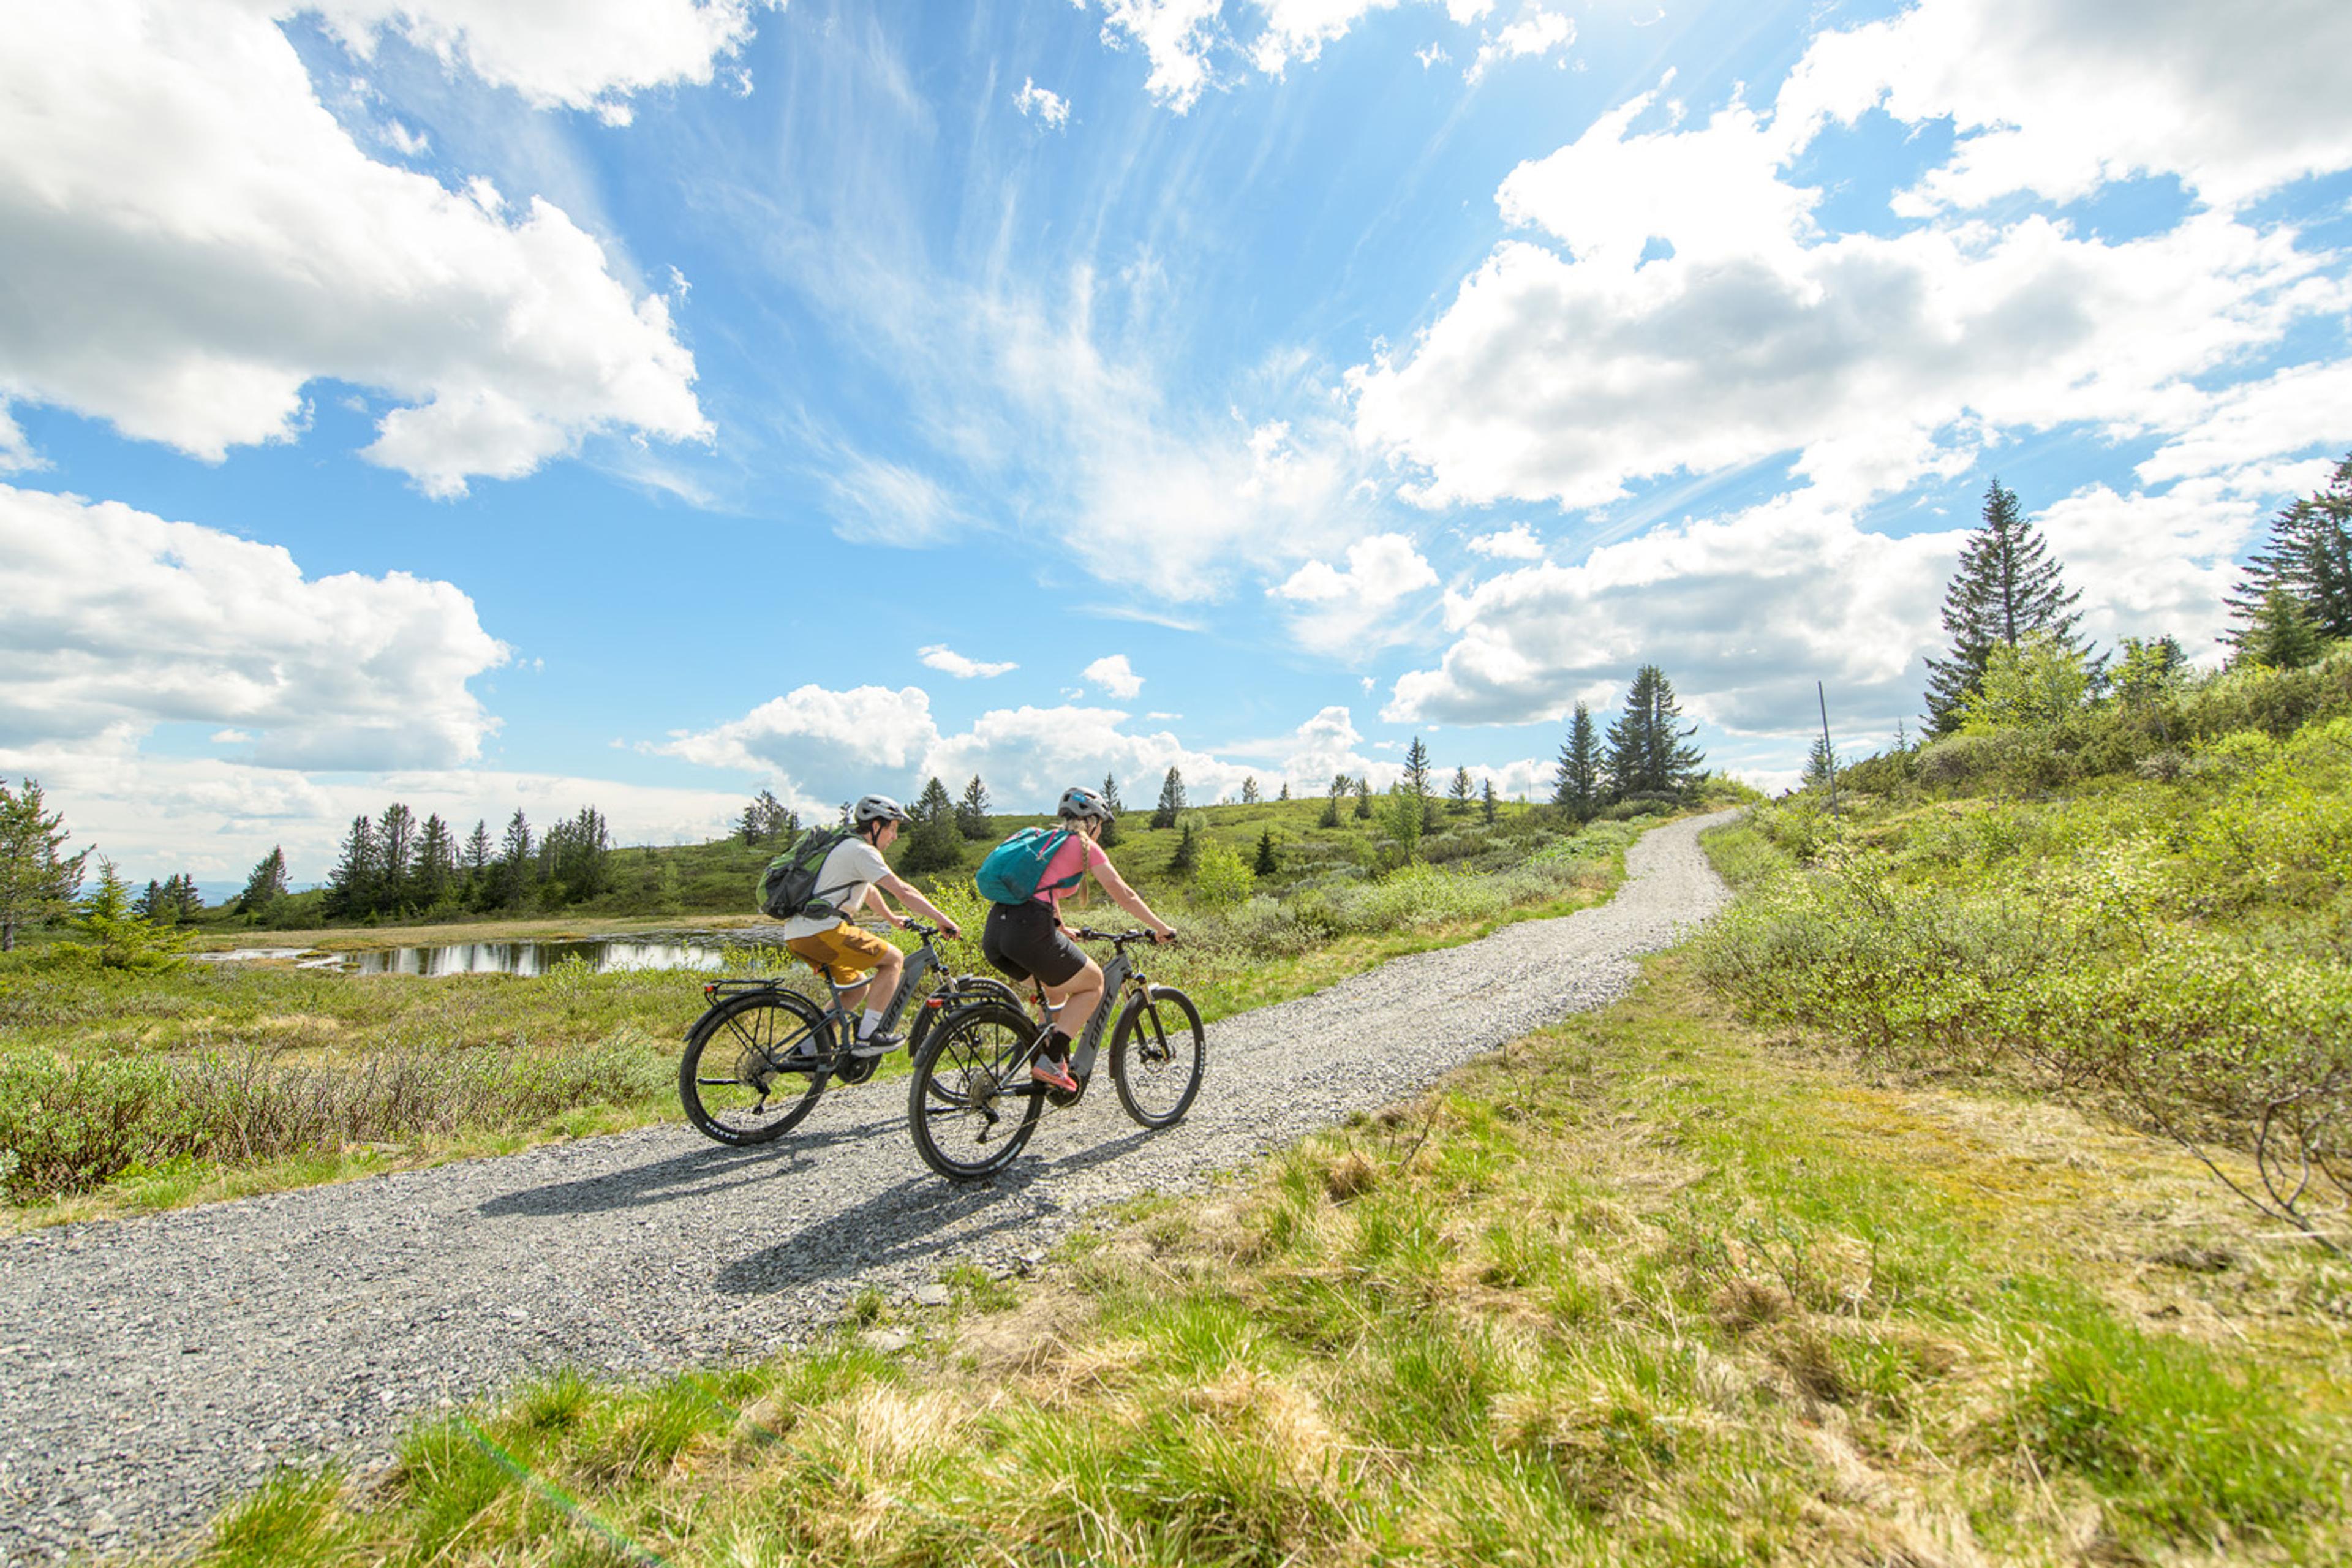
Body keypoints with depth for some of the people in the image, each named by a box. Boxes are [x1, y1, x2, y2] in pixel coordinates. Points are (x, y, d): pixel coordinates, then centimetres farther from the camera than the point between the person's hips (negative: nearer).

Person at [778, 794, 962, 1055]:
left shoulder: (848, 846, 22)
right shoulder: (862, 851, -9)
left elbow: (870, 892, 36)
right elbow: (903, 892, -14)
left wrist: (894, 919, 44)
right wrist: (941, 920, -10)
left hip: (797, 934, 10)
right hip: (821, 931, -10)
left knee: (858, 987, 21)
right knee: (893, 959, -3)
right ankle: (867, 1038, -5)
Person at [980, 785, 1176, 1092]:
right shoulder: (1084, 846, 7)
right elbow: (1123, 895, 7)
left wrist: (1060, 928, 55)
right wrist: (1161, 928, 16)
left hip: (994, 932, 8)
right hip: (1029, 931, -8)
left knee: (1057, 985, 31)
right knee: (1093, 984, 14)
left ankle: (1058, 1058, 27)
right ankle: (1049, 1062, 2)